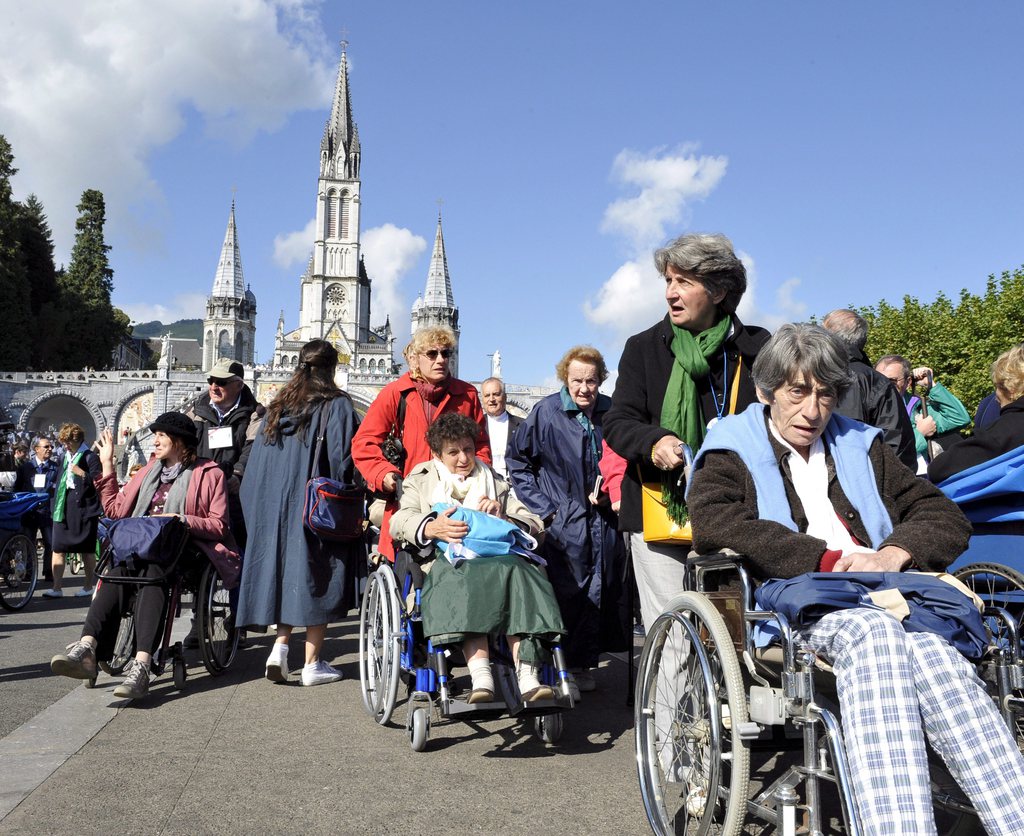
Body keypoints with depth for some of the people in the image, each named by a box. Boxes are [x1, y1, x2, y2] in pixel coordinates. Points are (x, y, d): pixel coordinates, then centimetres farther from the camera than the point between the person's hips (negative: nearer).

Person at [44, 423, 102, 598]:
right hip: (63, 509, 6)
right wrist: (54, 508, 15)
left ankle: (88, 586, 14)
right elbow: (60, 482, 20)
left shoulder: (90, 457, -6)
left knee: (87, 550, 4)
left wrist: (83, 474, -24)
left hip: (83, 508, -6)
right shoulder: (65, 457, 15)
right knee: (58, 548, 0)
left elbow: (98, 483, -10)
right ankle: (57, 588, 3)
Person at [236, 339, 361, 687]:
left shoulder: (277, 406, 9)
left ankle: (280, 645, 2)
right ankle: (312, 663, 6)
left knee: (287, 573, 16)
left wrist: (264, 510, 16)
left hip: (275, 506, 5)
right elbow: (343, 459, -13)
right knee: (316, 579, 2)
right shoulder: (337, 404, -7)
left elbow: (256, 465, 11)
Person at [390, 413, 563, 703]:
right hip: (445, 561, -1)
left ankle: (527, 676, -46)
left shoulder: (495, 481, 31)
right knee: (463, 578, -39)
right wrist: (431, 528, -16)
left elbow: (534, 524, 21)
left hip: (497, 557, 2)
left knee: (515, 571, -35)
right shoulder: (420, 480, 27)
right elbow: (399, 521, 6)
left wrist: (503, 517, -1)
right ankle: (481, 679, -50)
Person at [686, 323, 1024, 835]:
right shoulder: (732, 450, 13)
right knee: (874, 631, -37)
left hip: (879, 598, 4)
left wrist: (893, 553, -4)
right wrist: (831, 558, -13)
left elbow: (945, 517, 20)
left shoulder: (860, 445, 27)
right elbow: (713, 522, -9)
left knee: (926, 646, -33)